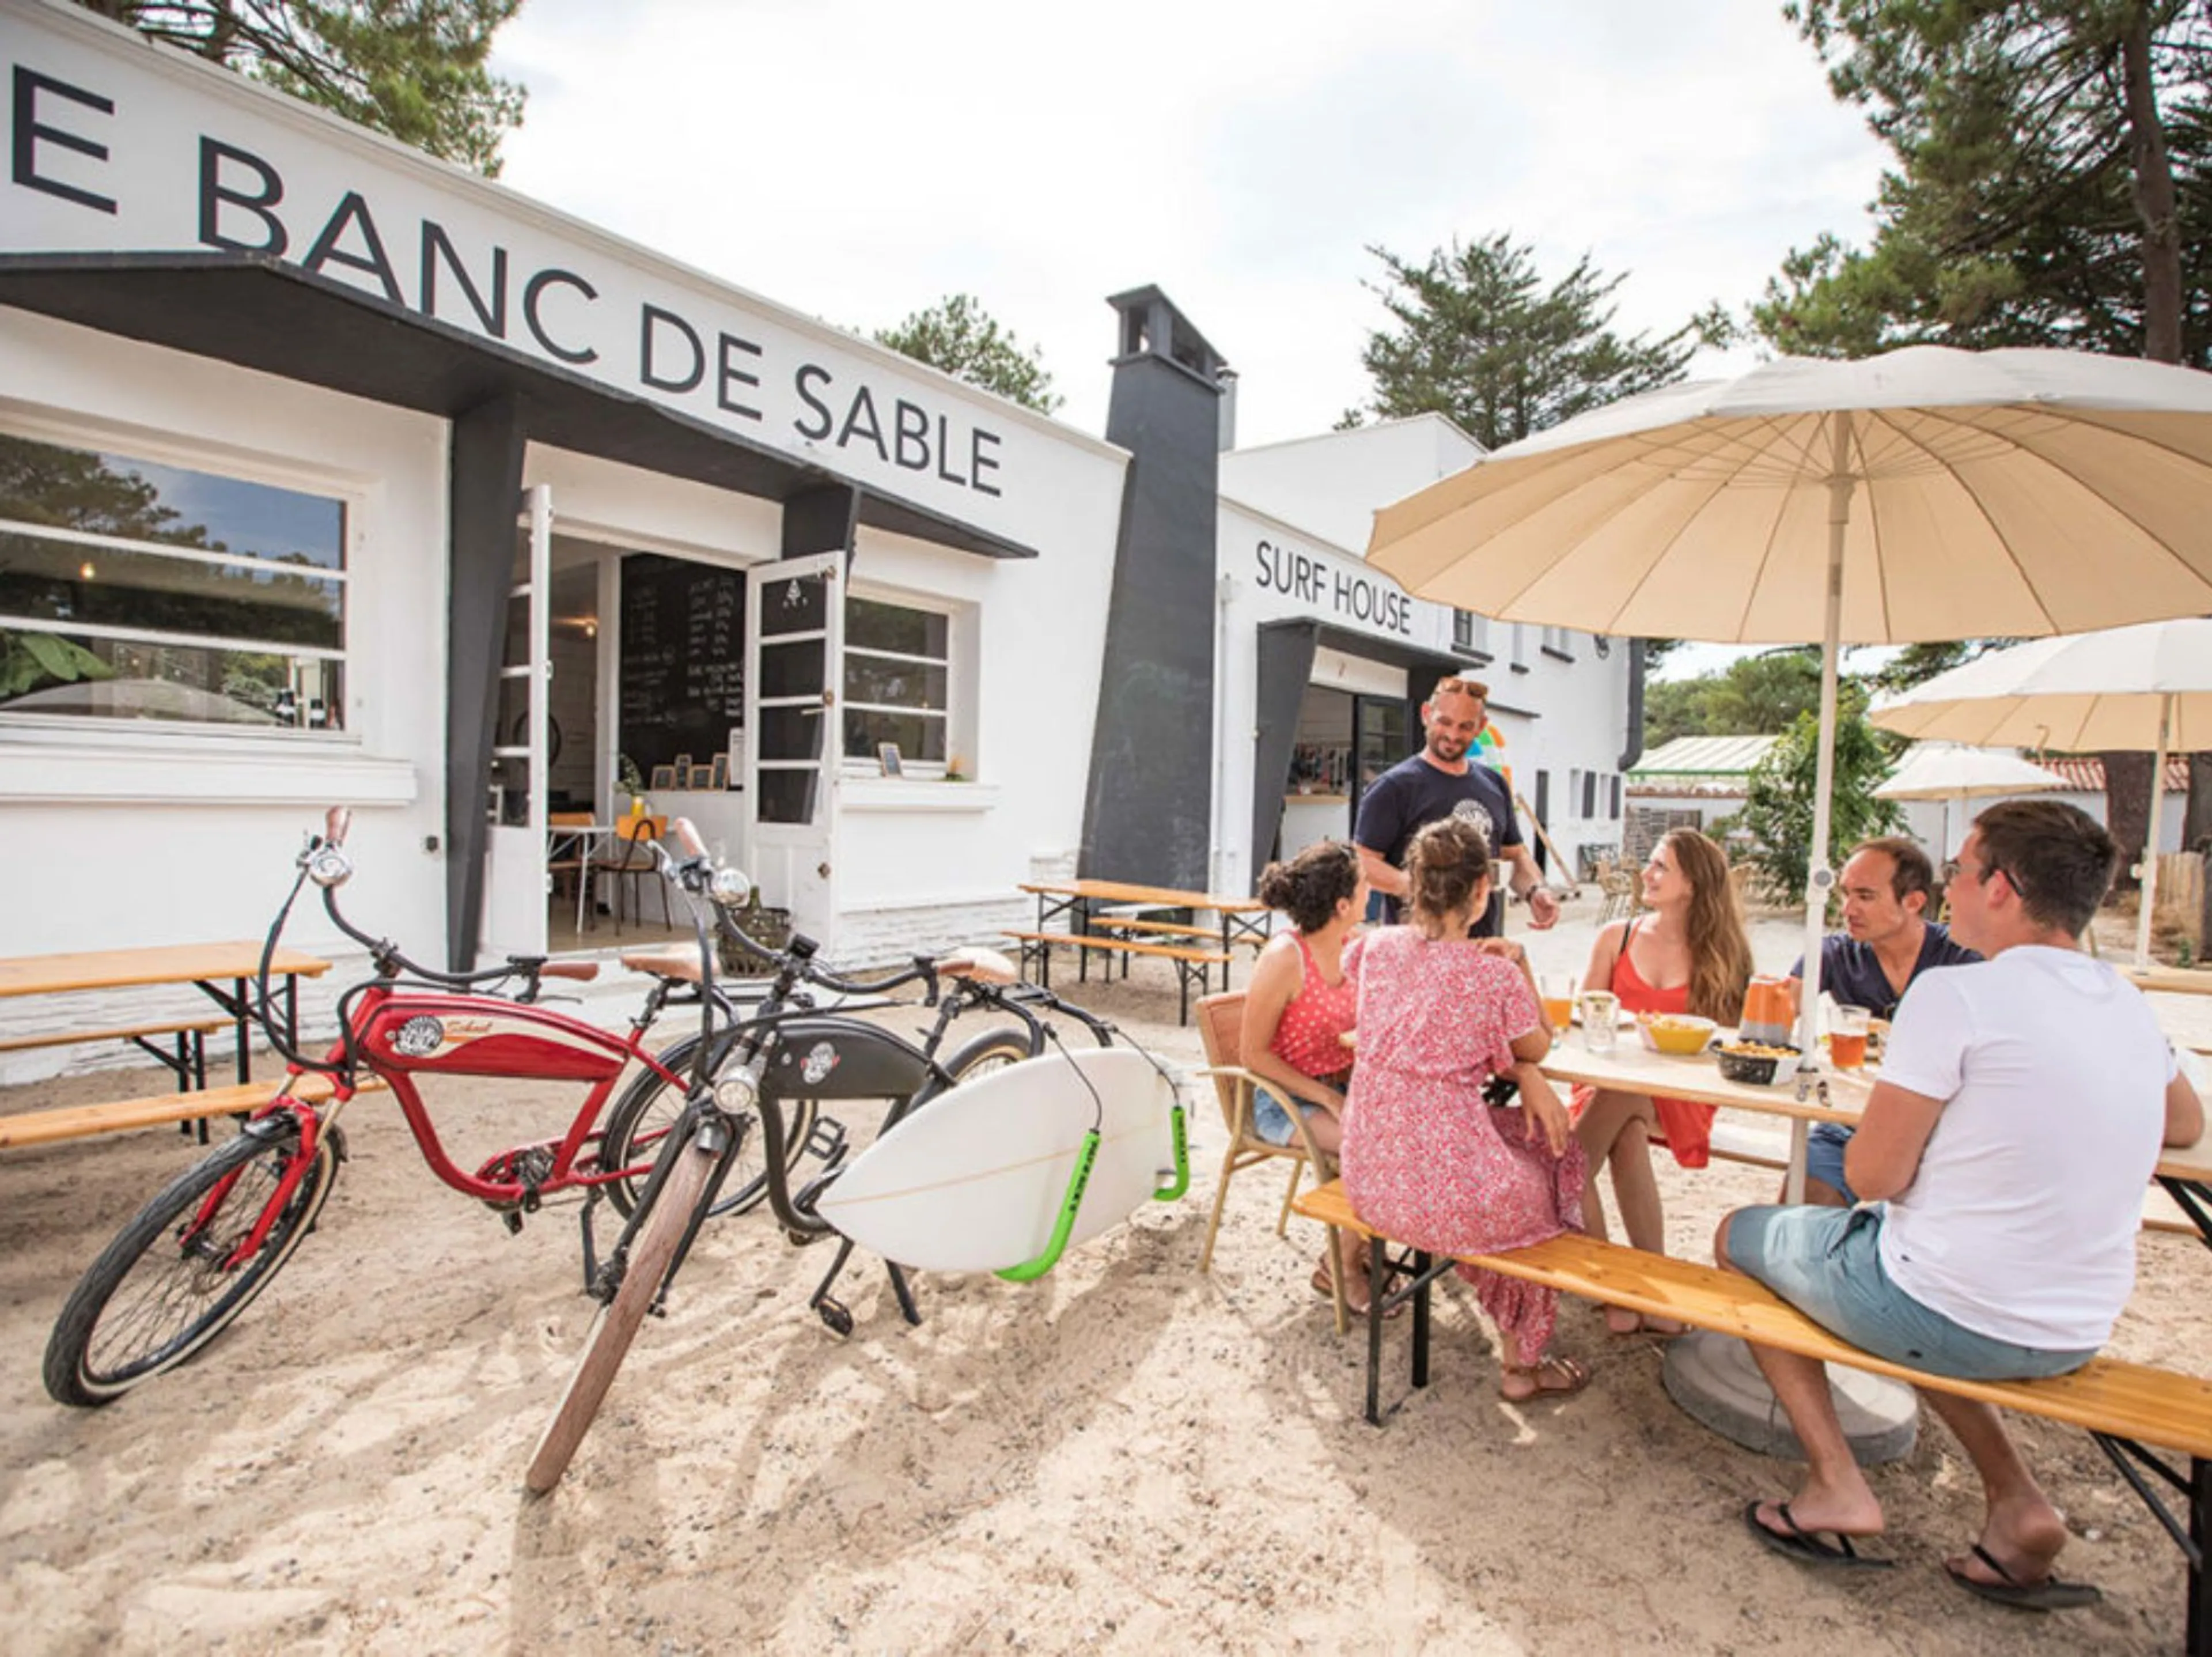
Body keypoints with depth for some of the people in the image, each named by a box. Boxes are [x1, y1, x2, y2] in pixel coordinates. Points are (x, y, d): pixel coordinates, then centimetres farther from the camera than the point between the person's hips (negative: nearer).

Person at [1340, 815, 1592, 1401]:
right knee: (1551, 1171, 27)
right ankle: (1524, 1362, 43)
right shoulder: (1496, 976, -15)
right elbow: (1538, 1048, 5)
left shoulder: (1377, 948, -1)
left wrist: (1523, 1076, 6)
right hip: (1442, 1193, -5)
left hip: (1368, 1178, 5)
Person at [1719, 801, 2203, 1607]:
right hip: (2076, 1335, 7)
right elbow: (2185, 1124, 24)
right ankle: (2015, 1497, 20)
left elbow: (1874, 1175, -19)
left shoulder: (1955, 993, -21)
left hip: (1945, 1315, -7)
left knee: (1739, 1234, 15)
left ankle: (1836, 1481, 9)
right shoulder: (2130, 1006, 2)